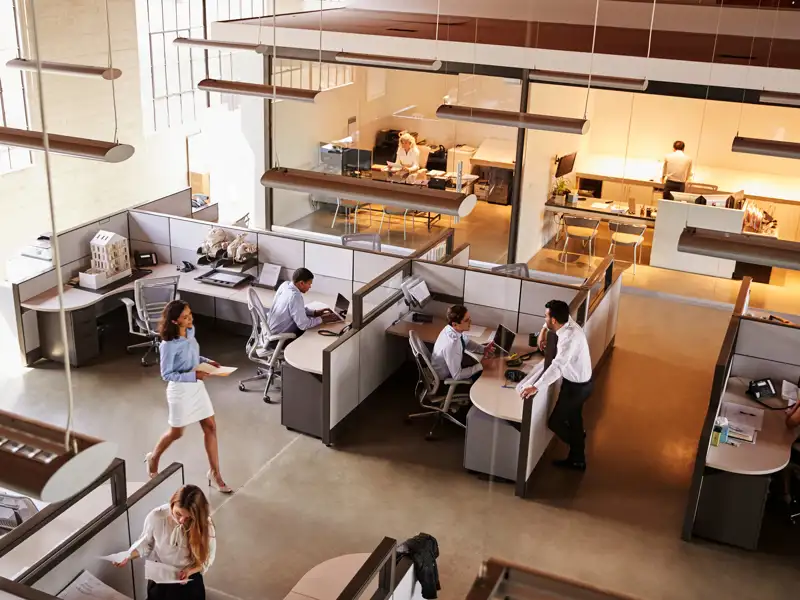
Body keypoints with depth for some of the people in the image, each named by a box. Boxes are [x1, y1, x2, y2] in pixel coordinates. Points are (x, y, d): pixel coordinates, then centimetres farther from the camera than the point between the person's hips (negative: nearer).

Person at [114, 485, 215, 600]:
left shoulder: (204, 525, -19)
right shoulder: (155, 517, -18)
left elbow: (207, 558, -7)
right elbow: (146, 542, 2)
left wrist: (190, 571, -22)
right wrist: (129, 556, -12)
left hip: (189, 577, -1)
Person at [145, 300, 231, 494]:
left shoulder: (190, 331, -2)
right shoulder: (169, 345, -25)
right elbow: (166, 374, -19)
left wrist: (207, 361, -4)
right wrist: (193, 375, -25)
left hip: (197, 387, 7)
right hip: (180, 390, -7)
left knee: (210, 427, 6)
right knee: (176, 432, 13)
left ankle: (214, 474, 17)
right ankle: (153, 458, 44)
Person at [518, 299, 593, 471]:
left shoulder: (570, 337, -36)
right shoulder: (567, 321, -9)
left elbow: (557, 366, -48)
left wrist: (535, 387, -54)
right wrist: (544, 331, 5)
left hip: (577, 386, -9)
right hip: (577, 381, 9)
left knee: (555, 422, 6)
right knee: (573, 420, 26)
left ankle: (577, 458, 29)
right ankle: (577, 459, 46)